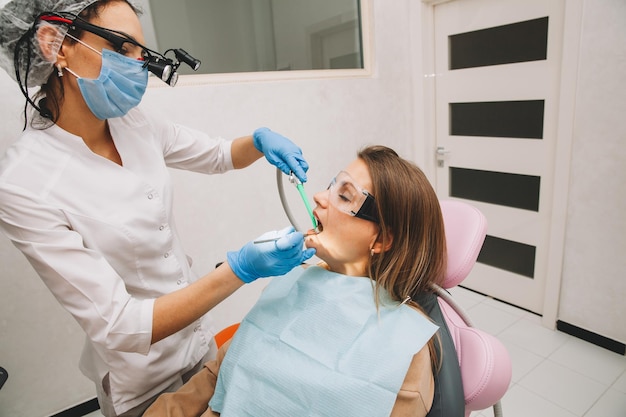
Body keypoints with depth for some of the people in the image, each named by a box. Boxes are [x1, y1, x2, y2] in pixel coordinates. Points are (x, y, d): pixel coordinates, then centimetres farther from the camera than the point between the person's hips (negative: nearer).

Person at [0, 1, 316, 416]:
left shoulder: (133, 122, -10)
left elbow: (218, 155, 5)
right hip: (143, 381, -4)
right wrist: (242, 269, -36)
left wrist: (260, 140, -16)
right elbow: (118, 327, -27)